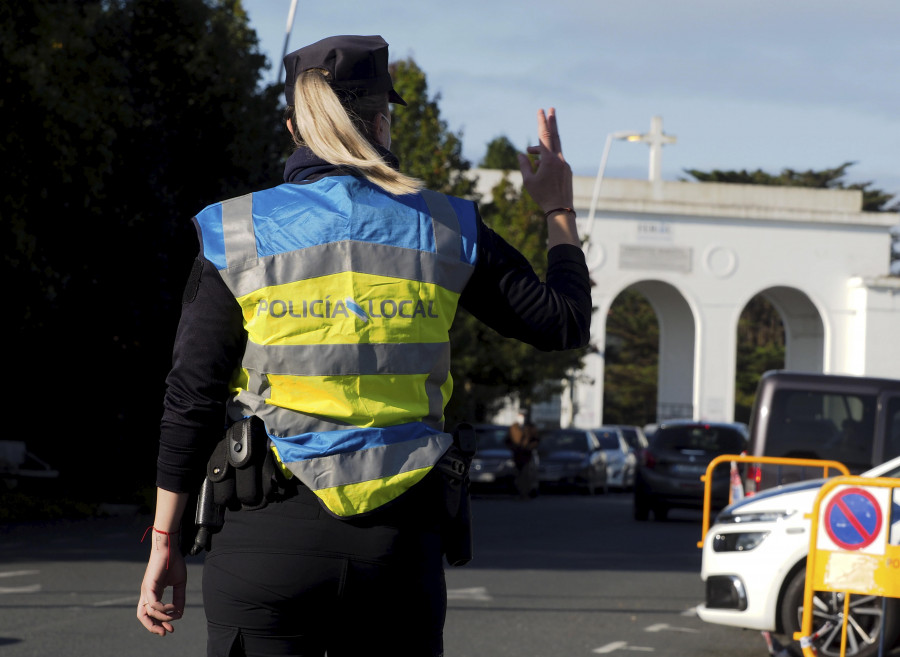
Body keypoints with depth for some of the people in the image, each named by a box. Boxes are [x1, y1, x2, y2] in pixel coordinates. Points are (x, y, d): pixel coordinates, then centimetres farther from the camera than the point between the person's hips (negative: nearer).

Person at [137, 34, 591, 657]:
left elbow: (192, 400, -1)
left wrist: (165, 542, 5)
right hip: (400, 542, 2)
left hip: (270, 536, -1)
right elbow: (566, 322, 12)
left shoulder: (236, 235, 0)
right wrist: (560, 212, 29)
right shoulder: (445, 230, 3)